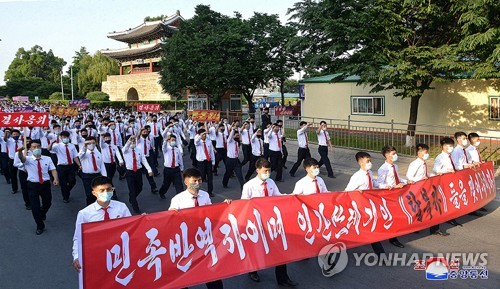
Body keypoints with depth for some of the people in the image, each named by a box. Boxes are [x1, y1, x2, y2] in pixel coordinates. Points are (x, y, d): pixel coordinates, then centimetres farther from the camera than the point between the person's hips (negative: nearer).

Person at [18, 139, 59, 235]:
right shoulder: (28, 159, -5)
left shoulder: (47, 159, 2)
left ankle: (42, 213, 54)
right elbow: (22, 158, -28)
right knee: (35, 206, 1)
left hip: (45, 184, 2)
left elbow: (53, 169, -4)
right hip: (32, 185, -2)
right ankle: (40, 226, 19)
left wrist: (56, 179, -24)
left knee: (47, 203, 17)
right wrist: (20, 151, -52)